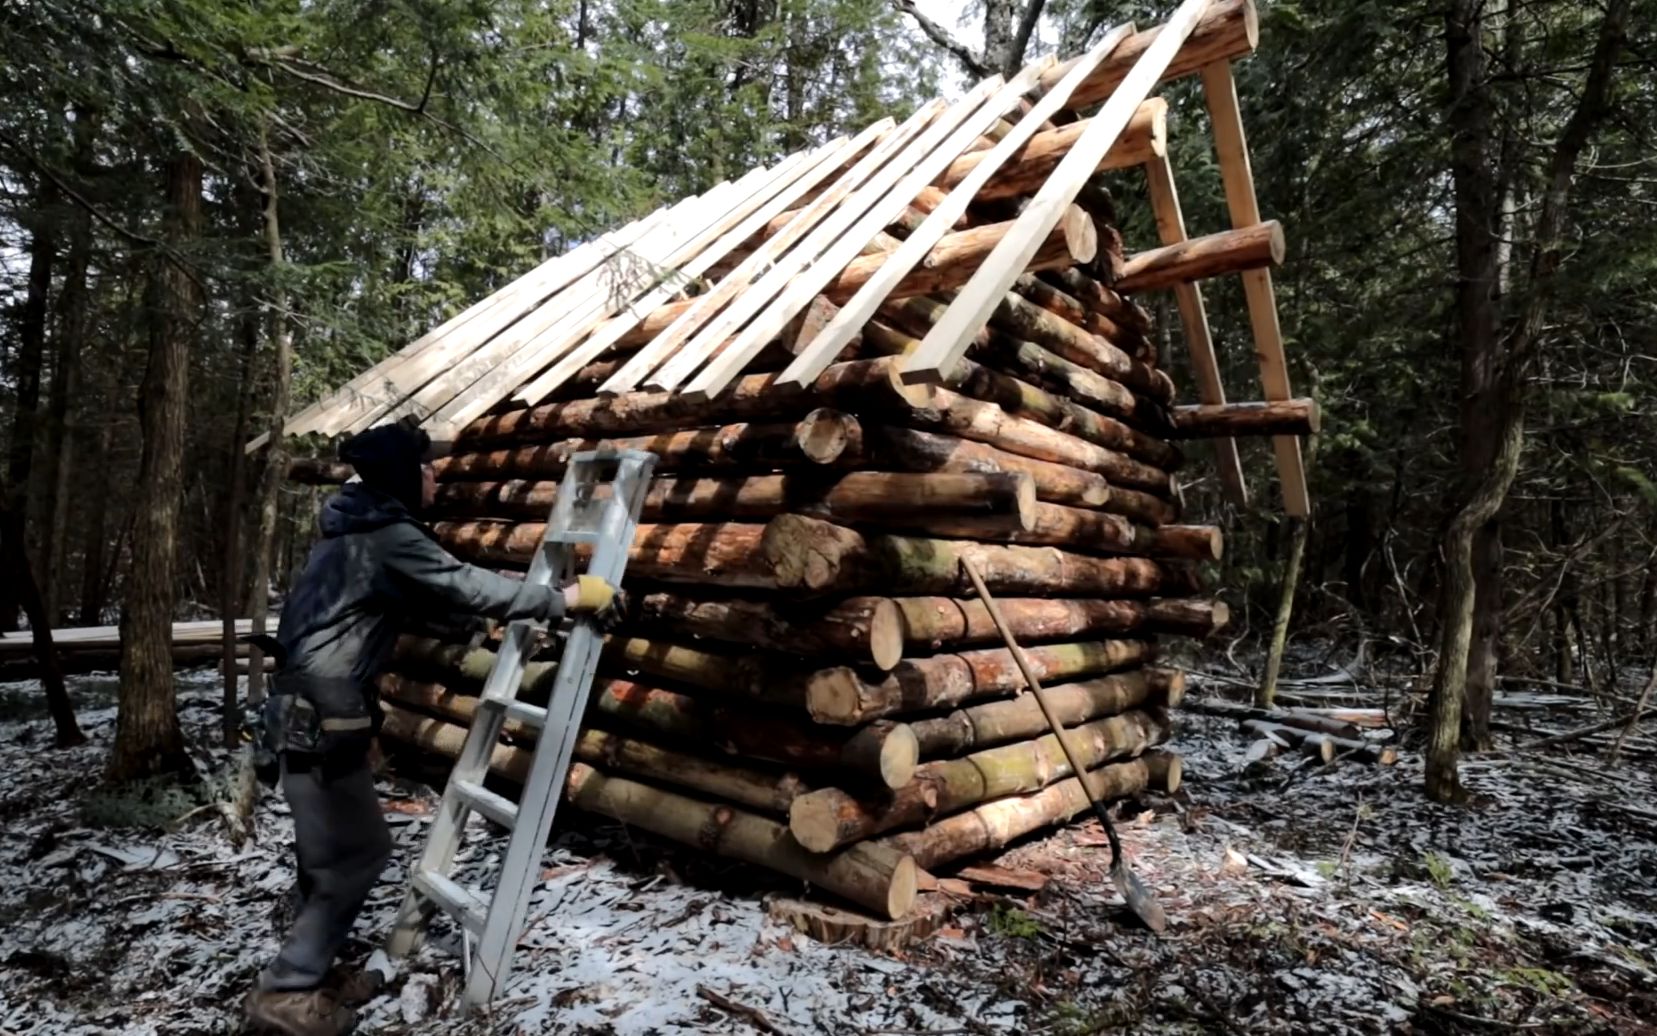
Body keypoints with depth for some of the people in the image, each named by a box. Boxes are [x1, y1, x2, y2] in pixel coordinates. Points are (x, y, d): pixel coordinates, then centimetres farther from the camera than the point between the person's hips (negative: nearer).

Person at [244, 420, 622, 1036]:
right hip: (322, 717, -10)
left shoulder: (363, 531, 14)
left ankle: (308, 975, 31)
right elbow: (465, 586, -22)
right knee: (357, 850, 0)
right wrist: (567, 599, -17)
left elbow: (435, 599, 20)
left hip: (312, 709, 10)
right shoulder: (387, 535, -17)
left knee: (329, 848, 18)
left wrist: (499, 618, 23)